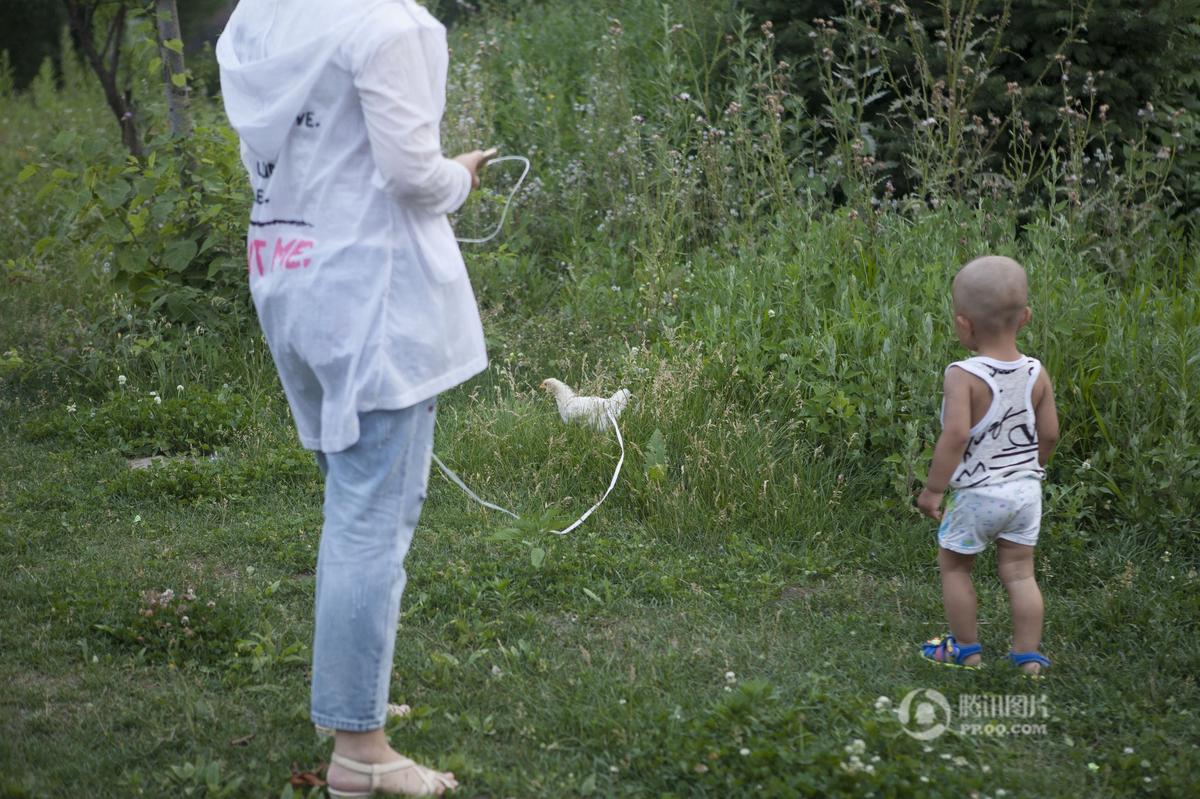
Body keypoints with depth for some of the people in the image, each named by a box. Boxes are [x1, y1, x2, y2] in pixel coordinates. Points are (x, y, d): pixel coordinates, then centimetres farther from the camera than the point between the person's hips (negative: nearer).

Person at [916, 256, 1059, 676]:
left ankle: (966, 649, 26)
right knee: (1019, 572, 14)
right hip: (1025, 490, 5)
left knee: (953, 564, 16)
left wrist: (933, 488, -18)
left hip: (976, 494, -4)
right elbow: (1049, 434, 1)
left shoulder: (963, 376, -20)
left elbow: (956, 435, -28)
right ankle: (1029, 656, 14)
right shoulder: (1036, 373, -4)